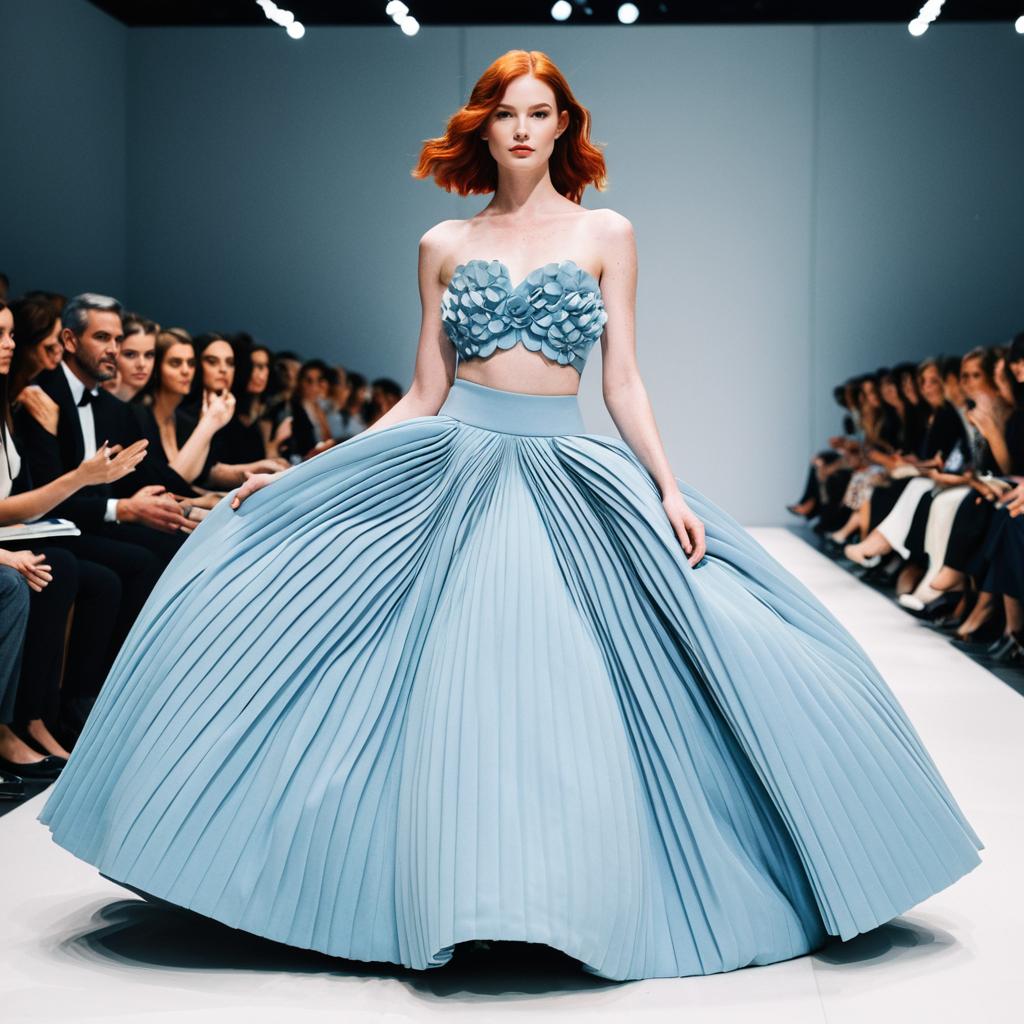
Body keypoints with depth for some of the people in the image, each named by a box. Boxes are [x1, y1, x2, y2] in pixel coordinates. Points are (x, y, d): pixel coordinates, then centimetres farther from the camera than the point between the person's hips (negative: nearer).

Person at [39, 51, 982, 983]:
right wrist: (302, 476, 4)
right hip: (456, 470, 1)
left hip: (570, 477, -1)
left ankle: (578, 901, 9)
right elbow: (423, 396, 9)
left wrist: (669, 491, -6)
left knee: (575, 696, -7)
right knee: (459, 692, -5)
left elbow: (624, 384, 5)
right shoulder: (445, 246, 10)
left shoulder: (605, 233, 7)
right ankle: (467, 900, 8)